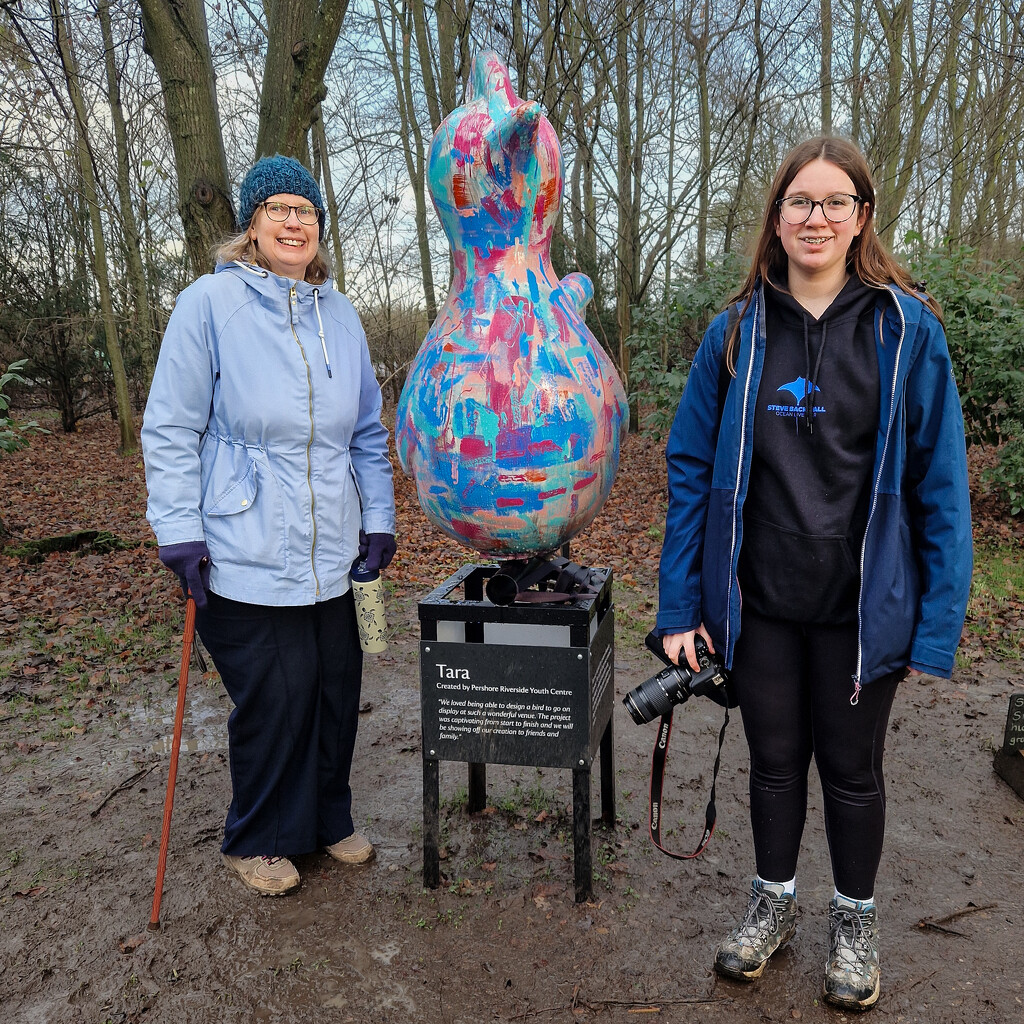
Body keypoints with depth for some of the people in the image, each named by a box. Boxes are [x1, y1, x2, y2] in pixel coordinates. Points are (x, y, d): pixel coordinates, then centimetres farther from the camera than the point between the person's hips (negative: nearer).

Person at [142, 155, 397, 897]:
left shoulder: (341, 316, 9)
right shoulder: (210, 304, -6)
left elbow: (369, 431, 15)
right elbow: (171, 430, -5)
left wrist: (379, 517, 11)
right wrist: (180, 531, -10)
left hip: (330, 551, 5)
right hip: (245, 552, -5)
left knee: (336, 686, 11)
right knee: (275, 697, 2)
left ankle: (327, 819, 35)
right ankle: (258, 841, 27)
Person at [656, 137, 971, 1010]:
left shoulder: (906, 329, -7)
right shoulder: (737, 332, -2)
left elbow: (940, 484, -5)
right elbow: (692, 469, 0)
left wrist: (936, 624, -9)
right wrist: (681, 603, -4)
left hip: (860, 606, -1)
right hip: (759, 601, 2)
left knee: (851, 768, 16)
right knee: (774, 759, 18)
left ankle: (855, 920, 41)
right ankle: (774, 903, 43)